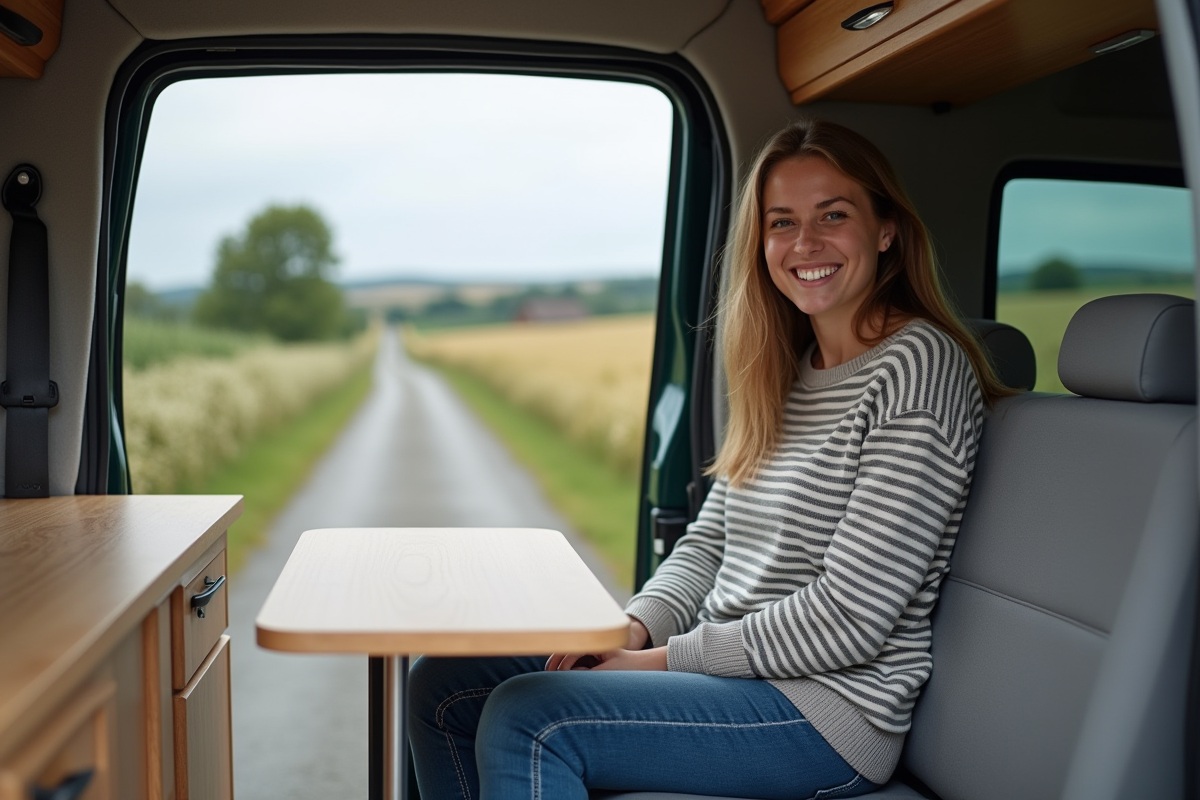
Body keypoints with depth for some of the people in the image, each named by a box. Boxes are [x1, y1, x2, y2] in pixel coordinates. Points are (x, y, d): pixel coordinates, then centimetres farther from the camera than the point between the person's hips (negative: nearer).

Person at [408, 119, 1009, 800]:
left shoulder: (917, 365, -15)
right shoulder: (784, 370, 12)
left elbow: (848, 619, -21)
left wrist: (669, 658, -15)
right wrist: (637, 627, -5)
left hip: (830, 707, -8)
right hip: (731, 666, 9)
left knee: (526, 720, -24)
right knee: (445, 686, 4)